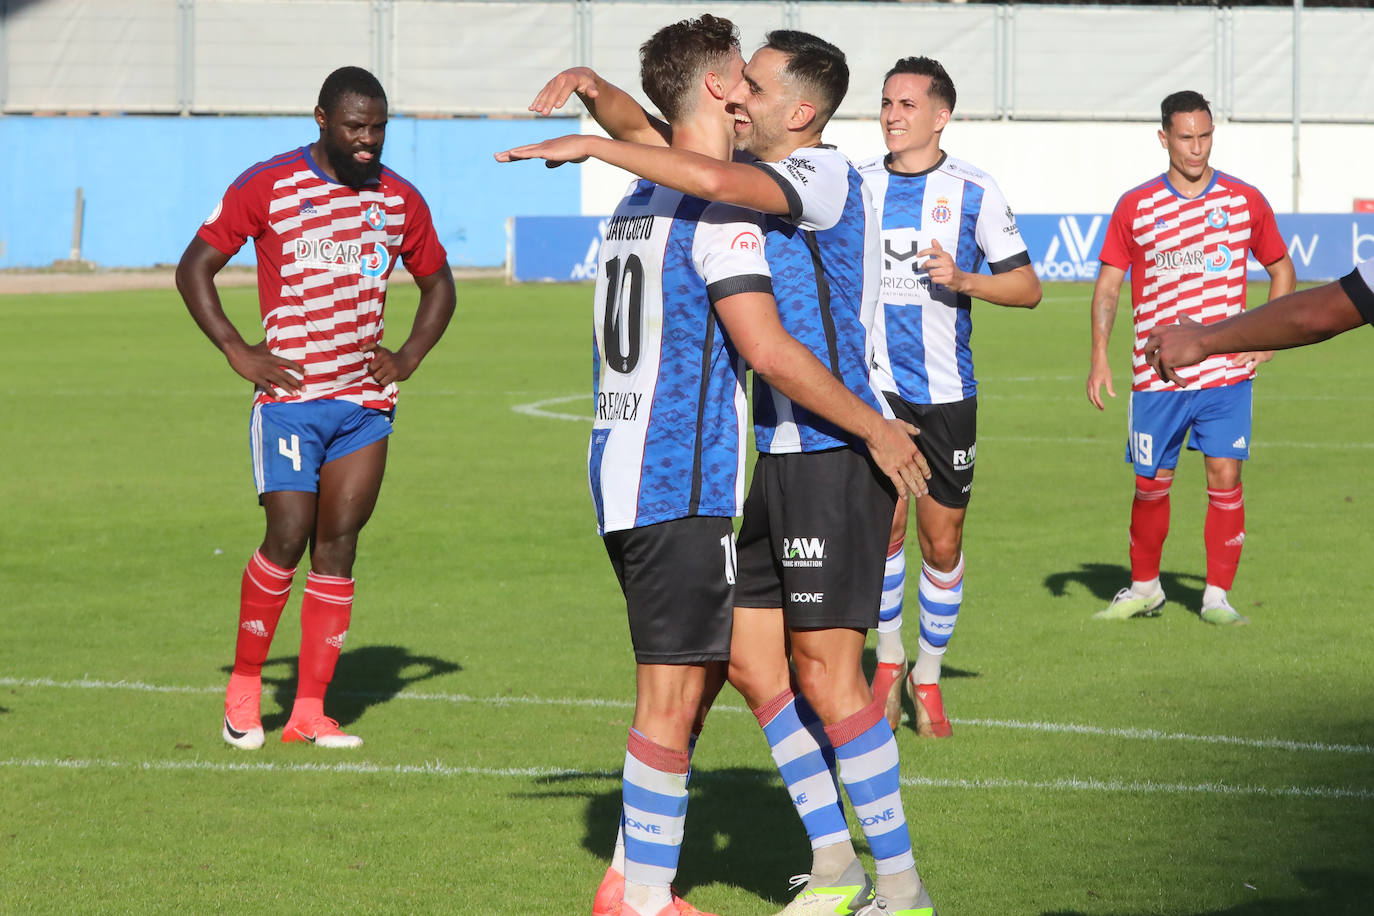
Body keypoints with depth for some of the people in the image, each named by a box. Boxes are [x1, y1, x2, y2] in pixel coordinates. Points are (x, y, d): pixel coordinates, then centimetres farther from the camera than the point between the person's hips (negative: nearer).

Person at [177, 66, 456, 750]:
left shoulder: (399, 200, 9)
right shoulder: (268, 187, -3)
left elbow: (437, 285, 24)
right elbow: (194, 269, 2)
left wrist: (408, 358, 10)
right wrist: (237, 351, -7)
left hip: (367, 402, 4)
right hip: (289, 394, -4)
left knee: (337, 546, 1)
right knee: (288, 539, -11)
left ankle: (310, 710, 4)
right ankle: (244, 683, 8)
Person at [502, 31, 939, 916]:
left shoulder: (826, 176, -14)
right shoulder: (760, 178, 13)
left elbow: (712, 180, -32)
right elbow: (654, 135, 21)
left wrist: (591, 144, -22)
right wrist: (594, 89, 0)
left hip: (838, 453, -10)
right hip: (783, 455, 10)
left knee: (826, 674, -9)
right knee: (751, 656, 9)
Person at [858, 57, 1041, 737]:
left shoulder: (973, 192, -2)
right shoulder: (857, 186, 3)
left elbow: (1027, 287, 0)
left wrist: (963, 280, -17)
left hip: (946, 392, 0)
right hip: (875, 382, 0)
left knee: (942, 543, 4)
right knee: (884, 524, -13)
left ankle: (928, 676, 23)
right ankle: (888, 659, 8)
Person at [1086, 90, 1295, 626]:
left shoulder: (1246, 201, 2)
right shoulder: (1135, 207, 1)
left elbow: (1281, 269, 14)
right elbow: (1108, 284, 4)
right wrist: (1099, 358, -5)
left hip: (1227, 371, 0)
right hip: (1157, 375, 0)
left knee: (1225, 476, -6)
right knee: (1151, 483, 6)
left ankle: (1217, 597, 2)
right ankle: (1144, 587, 24)